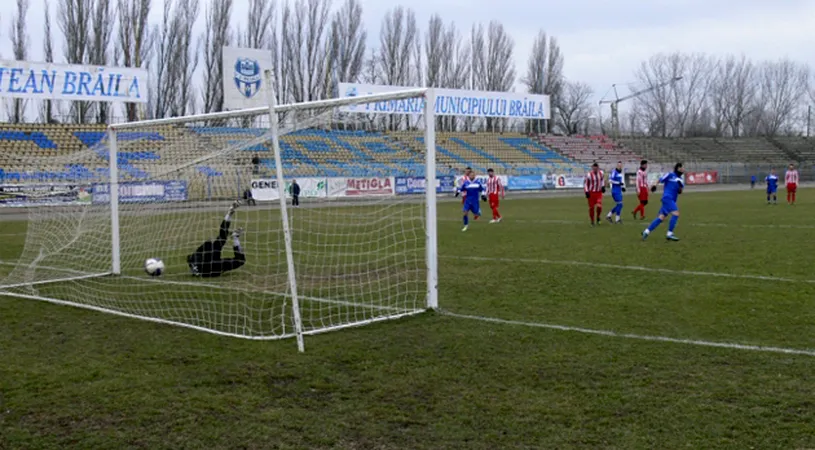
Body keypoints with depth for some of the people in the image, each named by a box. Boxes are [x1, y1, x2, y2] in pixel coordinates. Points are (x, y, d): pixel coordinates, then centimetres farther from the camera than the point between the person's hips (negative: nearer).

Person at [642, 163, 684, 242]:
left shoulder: (680, 180, 18)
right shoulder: (670, 175, -1)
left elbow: (680, 192, 11)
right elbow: (660, 180, 4)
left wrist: (680, 186, -8)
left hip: (672, 200, 7)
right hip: (667, 198, -7)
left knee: (661, 218, 2)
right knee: (676, 214, -20)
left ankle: (647, 231, 6)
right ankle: (669, 234, -17)